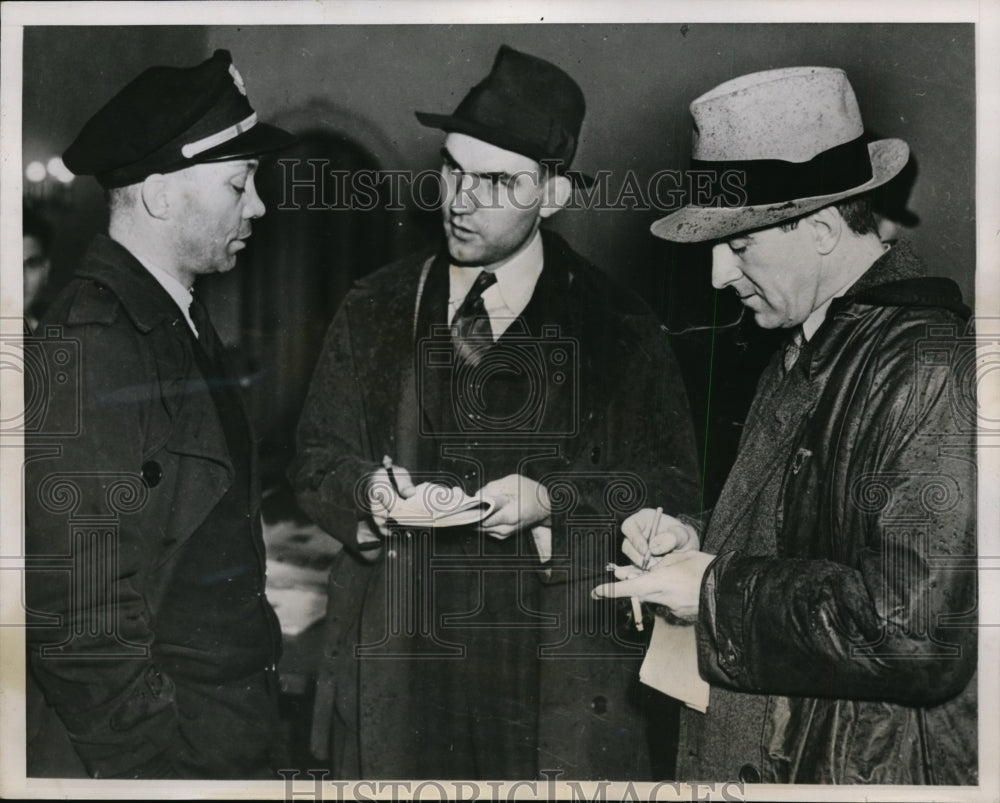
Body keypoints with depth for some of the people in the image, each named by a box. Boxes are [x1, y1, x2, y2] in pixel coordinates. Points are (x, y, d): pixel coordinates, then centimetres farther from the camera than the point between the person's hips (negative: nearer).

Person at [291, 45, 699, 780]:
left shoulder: (618, 327, 1)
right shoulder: (379, 311, 9)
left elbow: (673, 484, 1)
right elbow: (315, 457, 13)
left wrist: (554, 500, -14)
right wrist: (367, 489, -9)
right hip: (398, 663, 2)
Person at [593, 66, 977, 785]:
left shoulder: (934, 368, -21)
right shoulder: (803, 354, 8)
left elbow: (919, 630, -26)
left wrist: (717, 591, -19)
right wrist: (698, 543, 0)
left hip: (862, 769, -8)